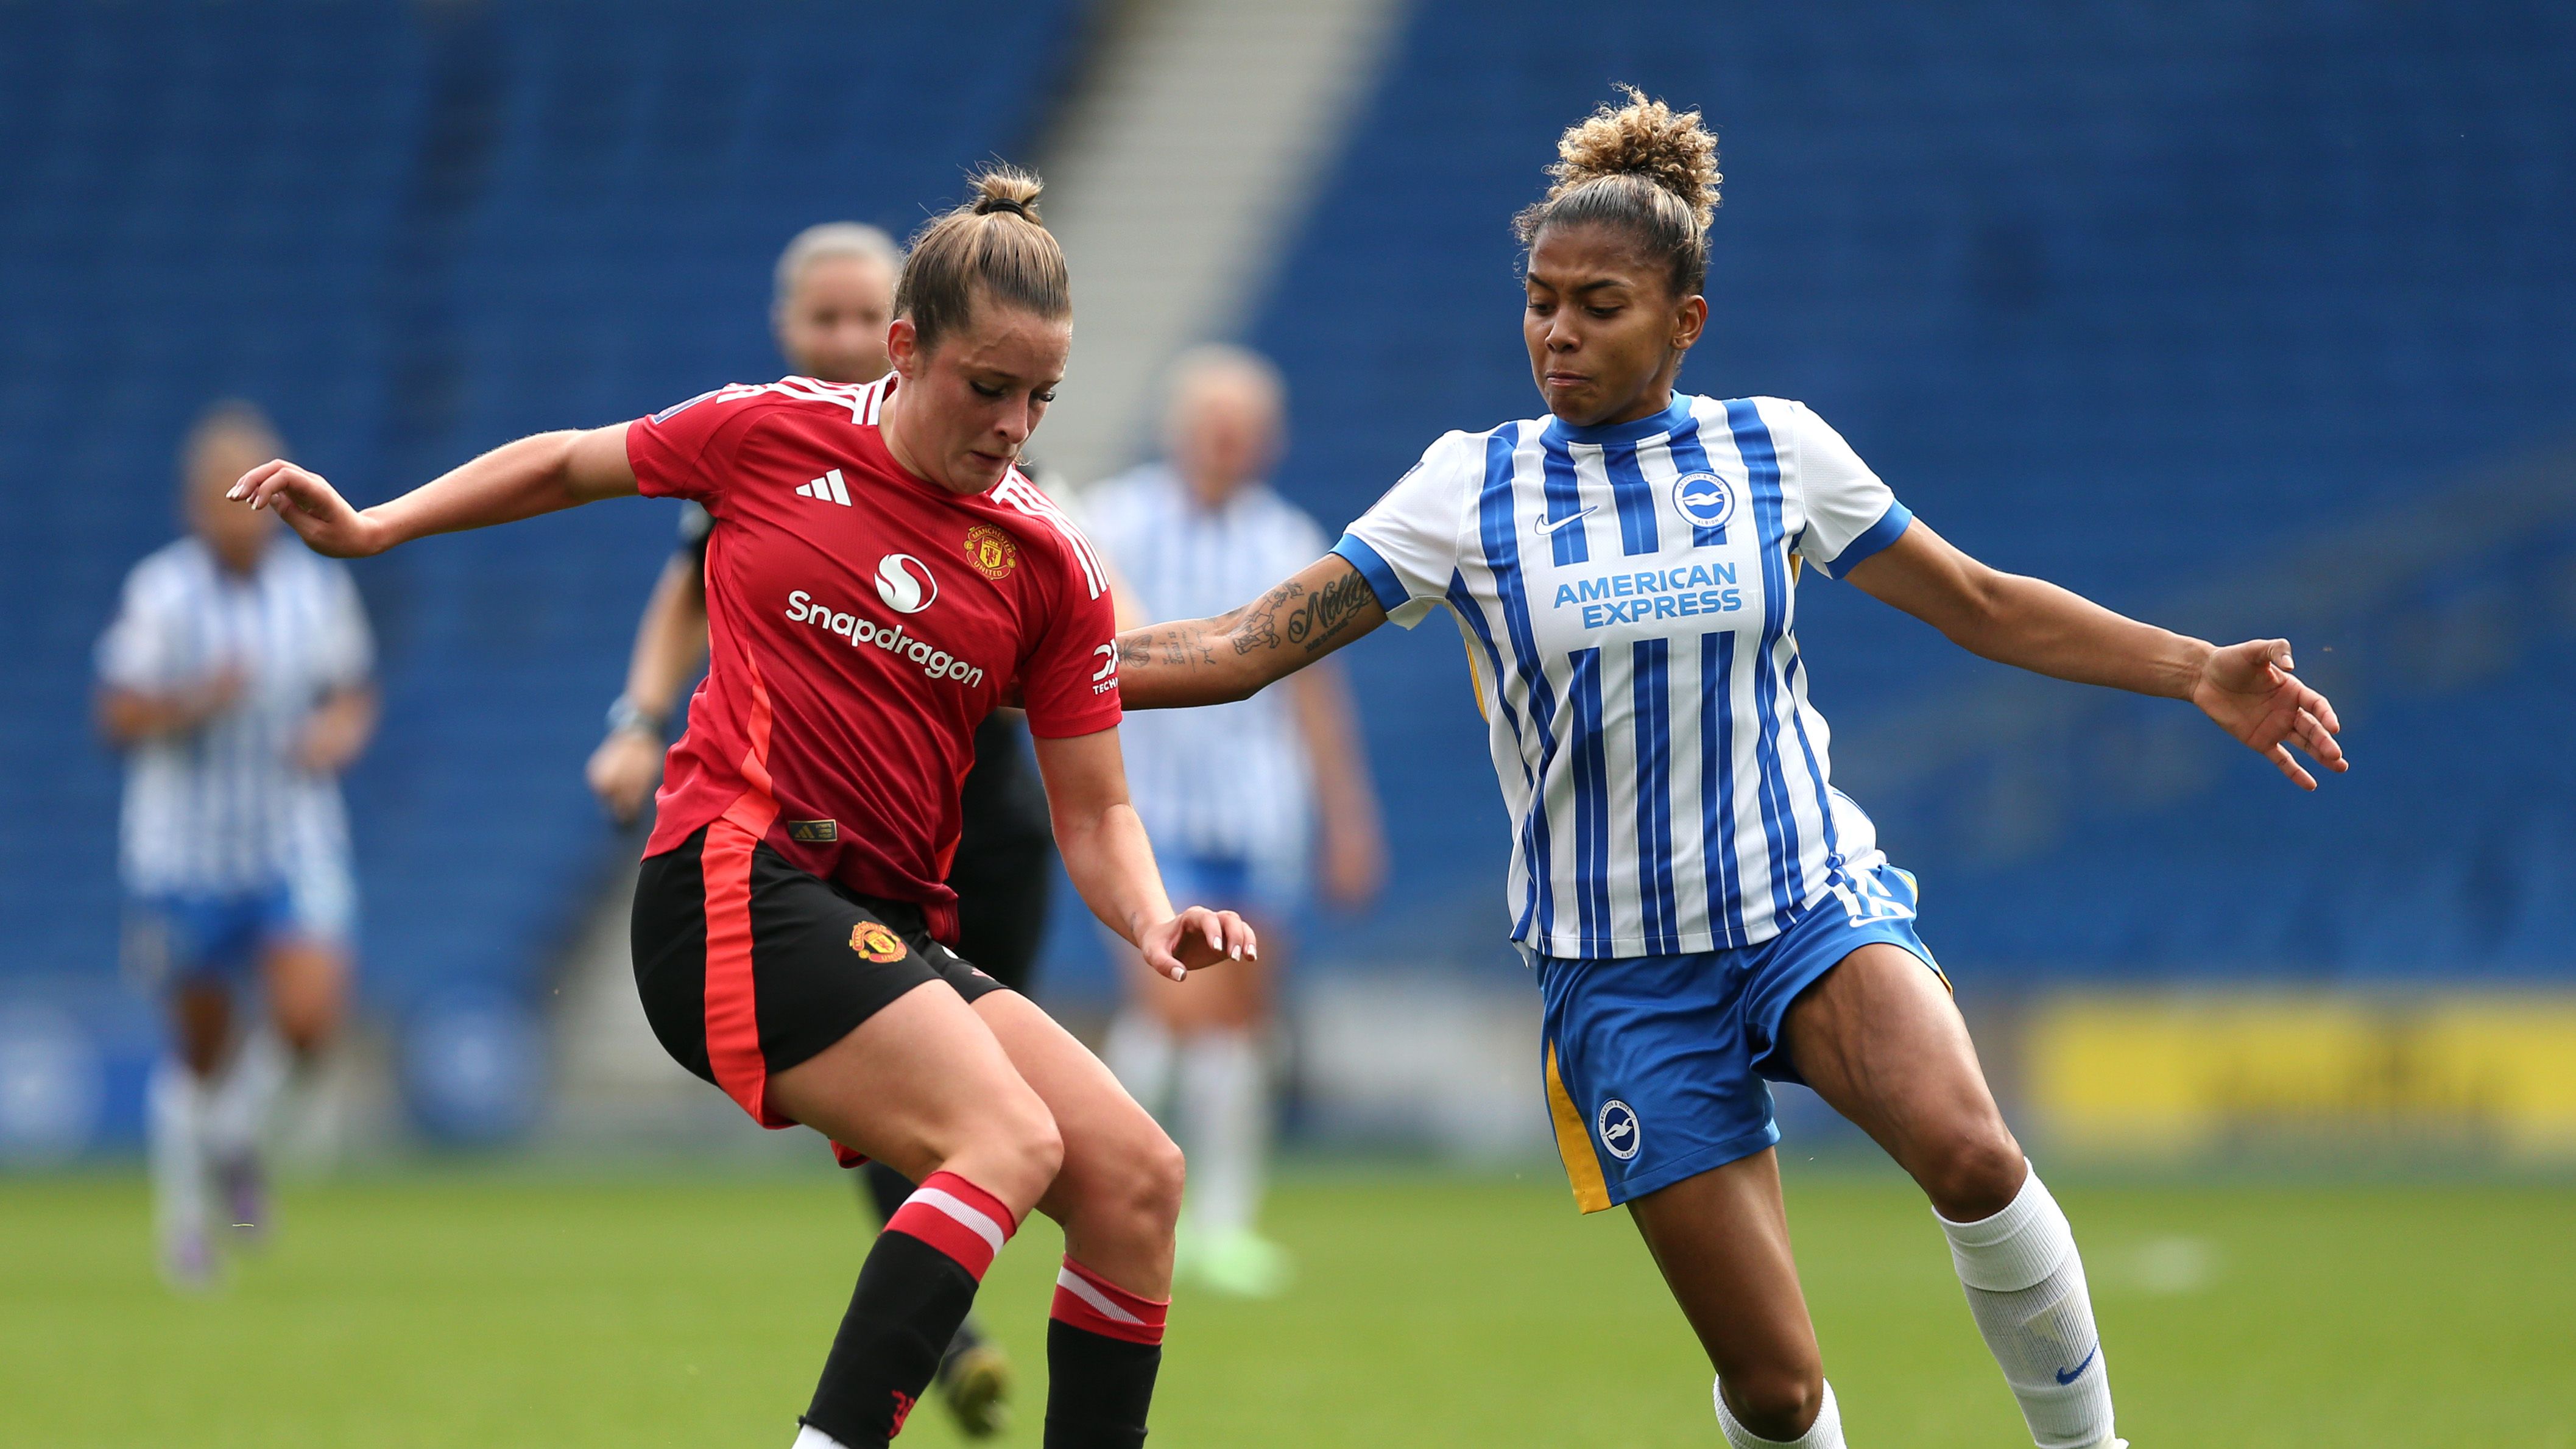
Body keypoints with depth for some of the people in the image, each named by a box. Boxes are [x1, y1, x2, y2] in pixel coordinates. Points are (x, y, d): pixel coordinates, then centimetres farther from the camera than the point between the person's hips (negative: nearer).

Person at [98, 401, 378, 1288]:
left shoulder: (319, 591, 1)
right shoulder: (161, 594, -9)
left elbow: (355, 693, 14)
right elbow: (119, 717, -10)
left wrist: (340, 732, -8)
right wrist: (197, 702, -27)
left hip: (296, 852, 2)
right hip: (184, 855, -2)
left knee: (310, 1016, -18)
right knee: (201, 1048, 6)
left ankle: (238, 1137, 12)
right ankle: (185, 1208, 29)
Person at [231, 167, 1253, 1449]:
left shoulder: (1050, 564, 7)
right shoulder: (773, 434, 0)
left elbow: (1094, 815, 9)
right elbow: (574, 465, 18)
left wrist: (1152, 919, -11)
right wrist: (368, 526, 15)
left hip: (891, 929, 5)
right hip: (736, 879, -5)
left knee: (1135, 1175, -9)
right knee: (1011, 1140, -27)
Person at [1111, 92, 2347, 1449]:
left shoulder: (1774, 448, 2)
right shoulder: (1469, 487, -1)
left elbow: (1982, 603, 11)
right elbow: (1248, 647, -4)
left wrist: (2197, 673, 4)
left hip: (1815, 903, 0)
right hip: (1621, 972, 0)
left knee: (1969, 1153, -32)